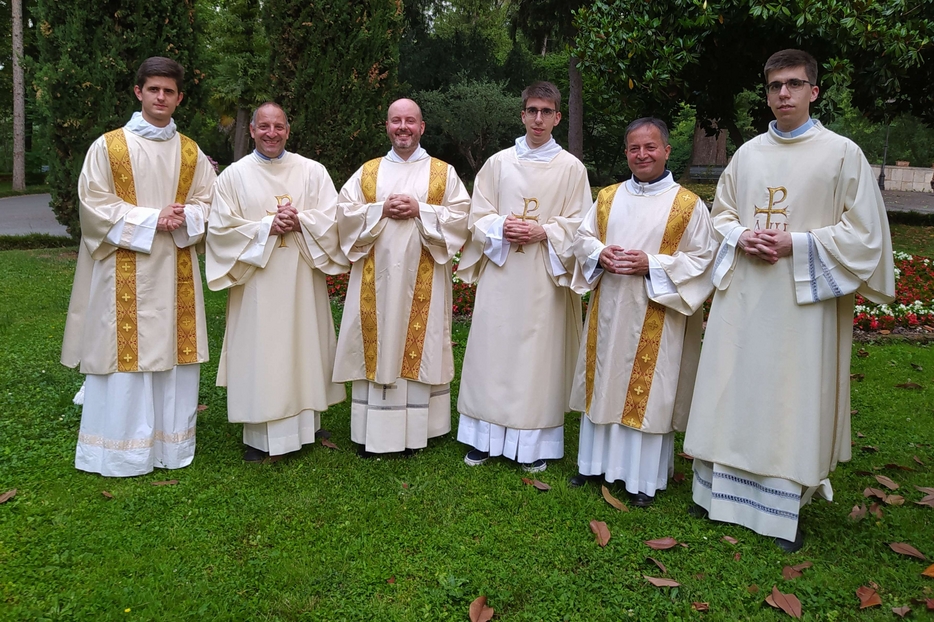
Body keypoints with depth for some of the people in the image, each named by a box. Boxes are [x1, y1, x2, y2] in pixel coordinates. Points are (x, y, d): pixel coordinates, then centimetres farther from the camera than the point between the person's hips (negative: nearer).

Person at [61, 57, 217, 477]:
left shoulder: (191, 153, 11)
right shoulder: (108, 146, 1)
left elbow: (206, 201, 11)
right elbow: (94, 204, -4)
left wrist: (184, 218, -10)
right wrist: (150, 220, -14)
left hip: (176, 270, 3)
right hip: (125, 270, -3)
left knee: (174, 350, 5)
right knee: (124, 351, -1)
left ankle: (170, 443, 17)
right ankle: (120, 448, 12)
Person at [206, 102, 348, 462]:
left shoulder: (312, 171, 7)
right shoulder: (234, 175, 4)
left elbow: (332, 218, 1)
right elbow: (220, 227, -3)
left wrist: (299, 222, -16)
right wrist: (267, 227, -13)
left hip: (302, 282, 1)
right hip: (256, 285, -1)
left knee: (303, 348, 7)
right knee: (259, 354, 1)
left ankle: (304, 422, 22)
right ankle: (261, 436, 10)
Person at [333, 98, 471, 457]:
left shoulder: (443, 173, 8)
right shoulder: (367, 172, 12)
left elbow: (461, 216, -2)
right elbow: (345, 212, 4)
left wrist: (420, 210, -13)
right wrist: (381, 210, -10)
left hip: (422, 280, -1)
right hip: (376, 278, 1)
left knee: (419, 347, 1)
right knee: (377, 347, 2)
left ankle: (415, 430, 11)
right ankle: (373, 431, 10)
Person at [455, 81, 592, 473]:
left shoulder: (571, 168, 4)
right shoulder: (498, 163, 9)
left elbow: (580, 225, 2)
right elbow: (478, 217, 8)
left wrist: (543, 231, -14)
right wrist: (501, 227, -12)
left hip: (544, 278, -1)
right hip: (500, 273, 2)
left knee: (539, 353, 2)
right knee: (492, 351, 4)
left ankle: (535, 444, 13)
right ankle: (484, 437, 15)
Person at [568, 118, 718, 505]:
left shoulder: (689, 205, -3)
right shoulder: (608, 197, 10)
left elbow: (702, 259, -6)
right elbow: (583, 237, 14)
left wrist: (651, 264, -18)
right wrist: (600, 254, -9)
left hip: (655, 317, -4)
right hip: (607, 310, 4)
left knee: (647, 392, 2)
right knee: (603, 383, 12)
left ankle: (643, 477, 16)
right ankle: (596, 462, 27)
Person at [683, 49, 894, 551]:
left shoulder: (842, 154, -2)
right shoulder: (747, 154, 10)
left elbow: (863, 232, -4)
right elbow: (720, 213, 18)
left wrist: (796, 243, -15)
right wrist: (741, 237, -4)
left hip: (802, 300, -4)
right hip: (741, 295, 4)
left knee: (793, 400, 2)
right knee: (733, 394, 9)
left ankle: (785, 508, 16)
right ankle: (721, 490, 24)